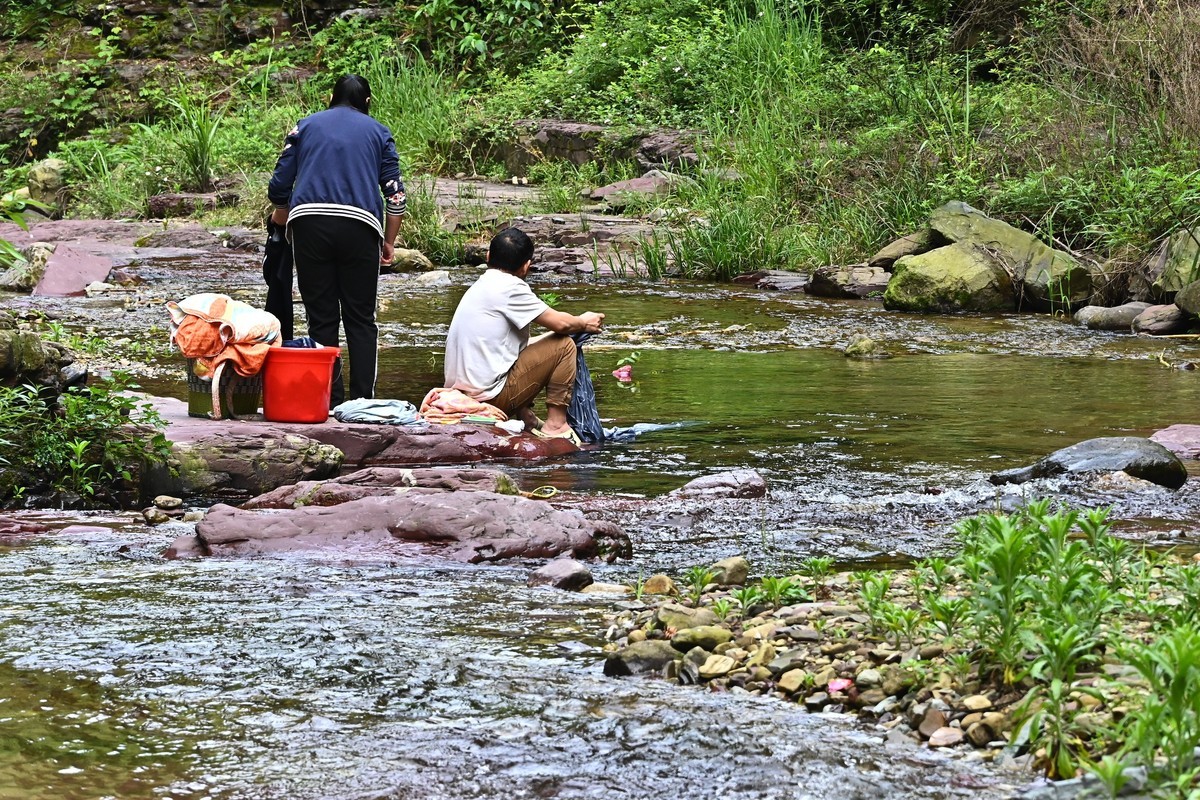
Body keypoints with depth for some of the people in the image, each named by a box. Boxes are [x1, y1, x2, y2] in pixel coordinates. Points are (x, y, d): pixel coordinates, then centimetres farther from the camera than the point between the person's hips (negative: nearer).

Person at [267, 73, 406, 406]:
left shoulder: (306, 126, 17)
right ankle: (362, 400, -2)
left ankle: (329, 400, 1)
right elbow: (396, 194, 10)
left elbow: (279, 185, 14)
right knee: (361, 319, 5)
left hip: (309, 224, 0)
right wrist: (389, 243, 18)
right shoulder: (378, 133, 16)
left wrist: (281, 214, 33)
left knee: (321, 319, 4)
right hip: (359, 226, 0)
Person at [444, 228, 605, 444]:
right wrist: (584, 323, 11)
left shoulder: (479, 286, 14)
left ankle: (525, 418, 16)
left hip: (462, 393, 9)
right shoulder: (508, 287, -13)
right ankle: (555, 425, -1)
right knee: (564, 345, -1)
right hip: (491, 394, -9)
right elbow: (560, 323, -10)